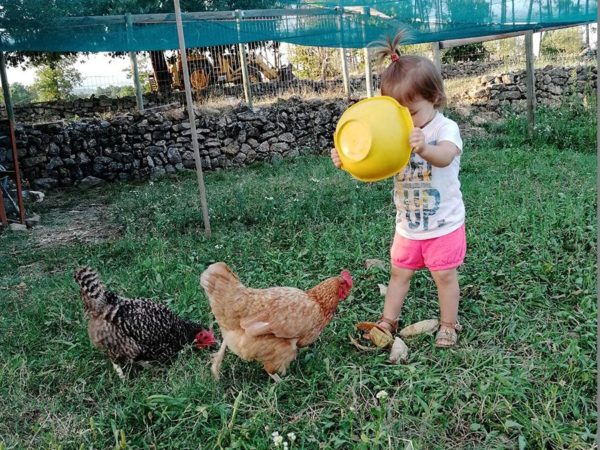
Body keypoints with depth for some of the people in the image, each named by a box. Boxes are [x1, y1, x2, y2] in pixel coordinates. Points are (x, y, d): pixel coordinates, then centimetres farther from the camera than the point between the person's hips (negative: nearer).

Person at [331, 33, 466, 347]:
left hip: (444, 225, -5)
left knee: (445, 276, 8)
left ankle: (448, 325, 27)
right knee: (399, 273, 16)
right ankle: (388, 321, 31)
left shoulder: (446, 128, -16)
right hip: (408, 227, 5)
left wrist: (424, 149, -60)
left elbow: (445, 157, -37)